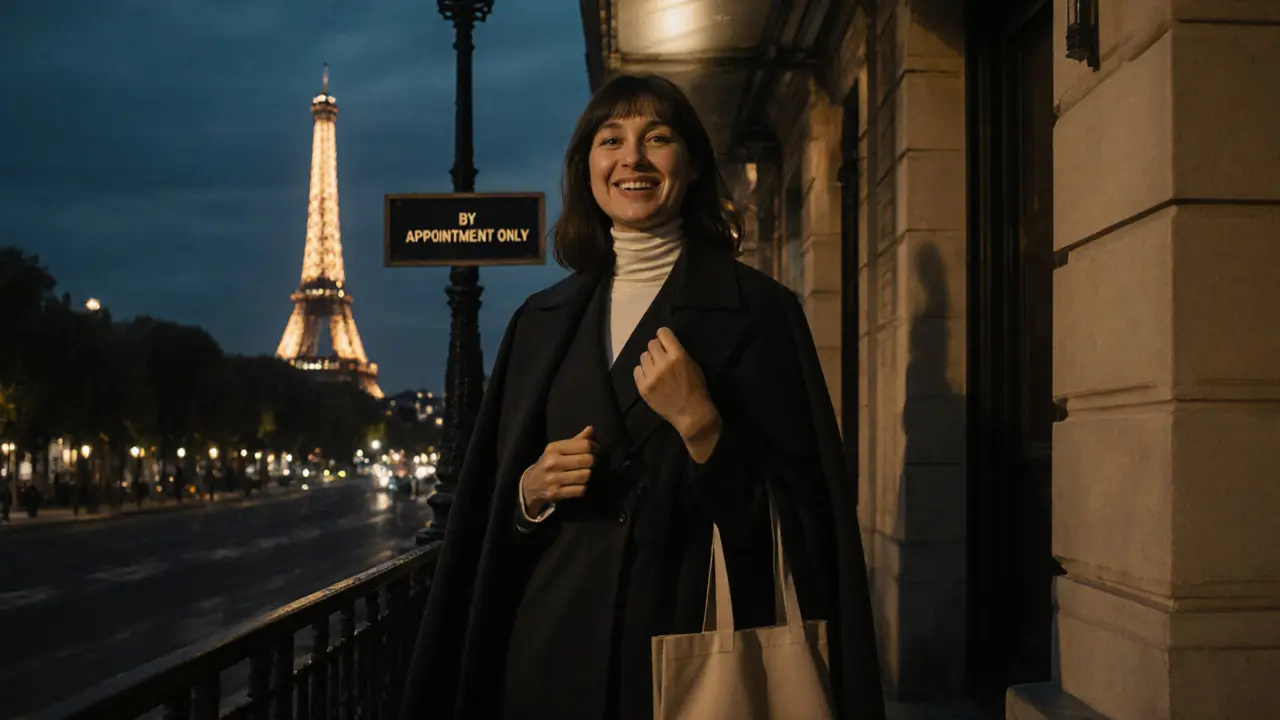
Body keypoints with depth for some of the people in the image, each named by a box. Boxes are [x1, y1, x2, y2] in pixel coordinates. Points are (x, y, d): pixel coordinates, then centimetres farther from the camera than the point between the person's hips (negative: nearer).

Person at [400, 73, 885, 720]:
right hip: (556, 644, 4)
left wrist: (700, 425, -19)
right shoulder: (542, 321, 8)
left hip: (696, 640, -3)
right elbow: (492, 512, 13)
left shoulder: (759, 310, -4)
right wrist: (533, 489, -7)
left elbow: (802, 512, -7)